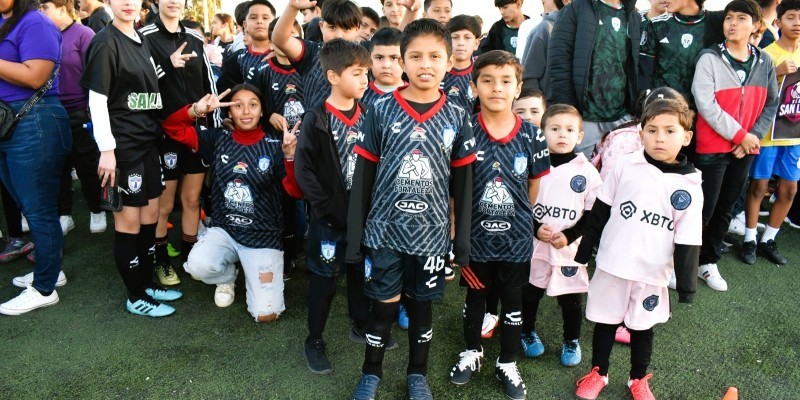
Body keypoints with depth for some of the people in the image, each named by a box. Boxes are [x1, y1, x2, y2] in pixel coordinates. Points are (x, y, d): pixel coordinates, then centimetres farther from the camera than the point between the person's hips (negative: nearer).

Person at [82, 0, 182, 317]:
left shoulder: (141, 40, 13)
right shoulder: (105, 42, -10)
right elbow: (96, 100, -14)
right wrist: (106, 149, -19)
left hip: (147, 141, 8)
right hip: (122, 146, -8)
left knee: (150, 214, 14)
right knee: (128, 220, 0)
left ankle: (147, 283, 27)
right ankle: (135, 297, 13)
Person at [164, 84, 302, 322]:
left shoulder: (274, 147, -8)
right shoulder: (218, 139, 0)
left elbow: (296, 192, -17)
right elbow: (172, 128, -1)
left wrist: (290, 156, -33)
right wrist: (196, 110, -20)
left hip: (264, 237, -2)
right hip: (224, 230, 3)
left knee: (265, 314, -14)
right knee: (198, 266, -29)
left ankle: (253, 275, 21)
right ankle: (227, 277, 8)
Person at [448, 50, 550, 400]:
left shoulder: (531, 135, -8)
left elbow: (535, 186, 3)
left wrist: (526, 223, 6)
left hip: (516, 237, 1)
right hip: (476, 234, -1)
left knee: (513, 301, 16)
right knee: (475, 296, 19)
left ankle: (507, 363, 36)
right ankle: (472, 352, 42)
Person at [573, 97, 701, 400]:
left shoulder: (690, 186, -7)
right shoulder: (625, 166, -6)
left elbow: (687, 242, -4)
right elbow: (599, 213, 2)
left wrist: (687, 284, -5)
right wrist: (584, 251, 4)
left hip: (651, 273, 0)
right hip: (611, 265, 1)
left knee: (642, 327, 16)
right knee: (604, 322, 15)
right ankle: (598, 373, 36)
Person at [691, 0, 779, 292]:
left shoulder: (764, 62, 6)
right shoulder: (709, 58, -8)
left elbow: (771, 104, 10)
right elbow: (705, 104, -16)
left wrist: (754, 136, -5)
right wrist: (739, 135, -14)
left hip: (745, 149, 5)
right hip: (712, 147, -5)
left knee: (725, 208, 12)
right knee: (704, 209, -2)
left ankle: (708, 262, 25)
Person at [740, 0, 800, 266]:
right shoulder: (766, 55, -9)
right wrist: (776, 72, -24)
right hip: (767, 132, -5)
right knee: (759, 186, 3)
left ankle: (768, 240, 22)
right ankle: (749, 240, 17)